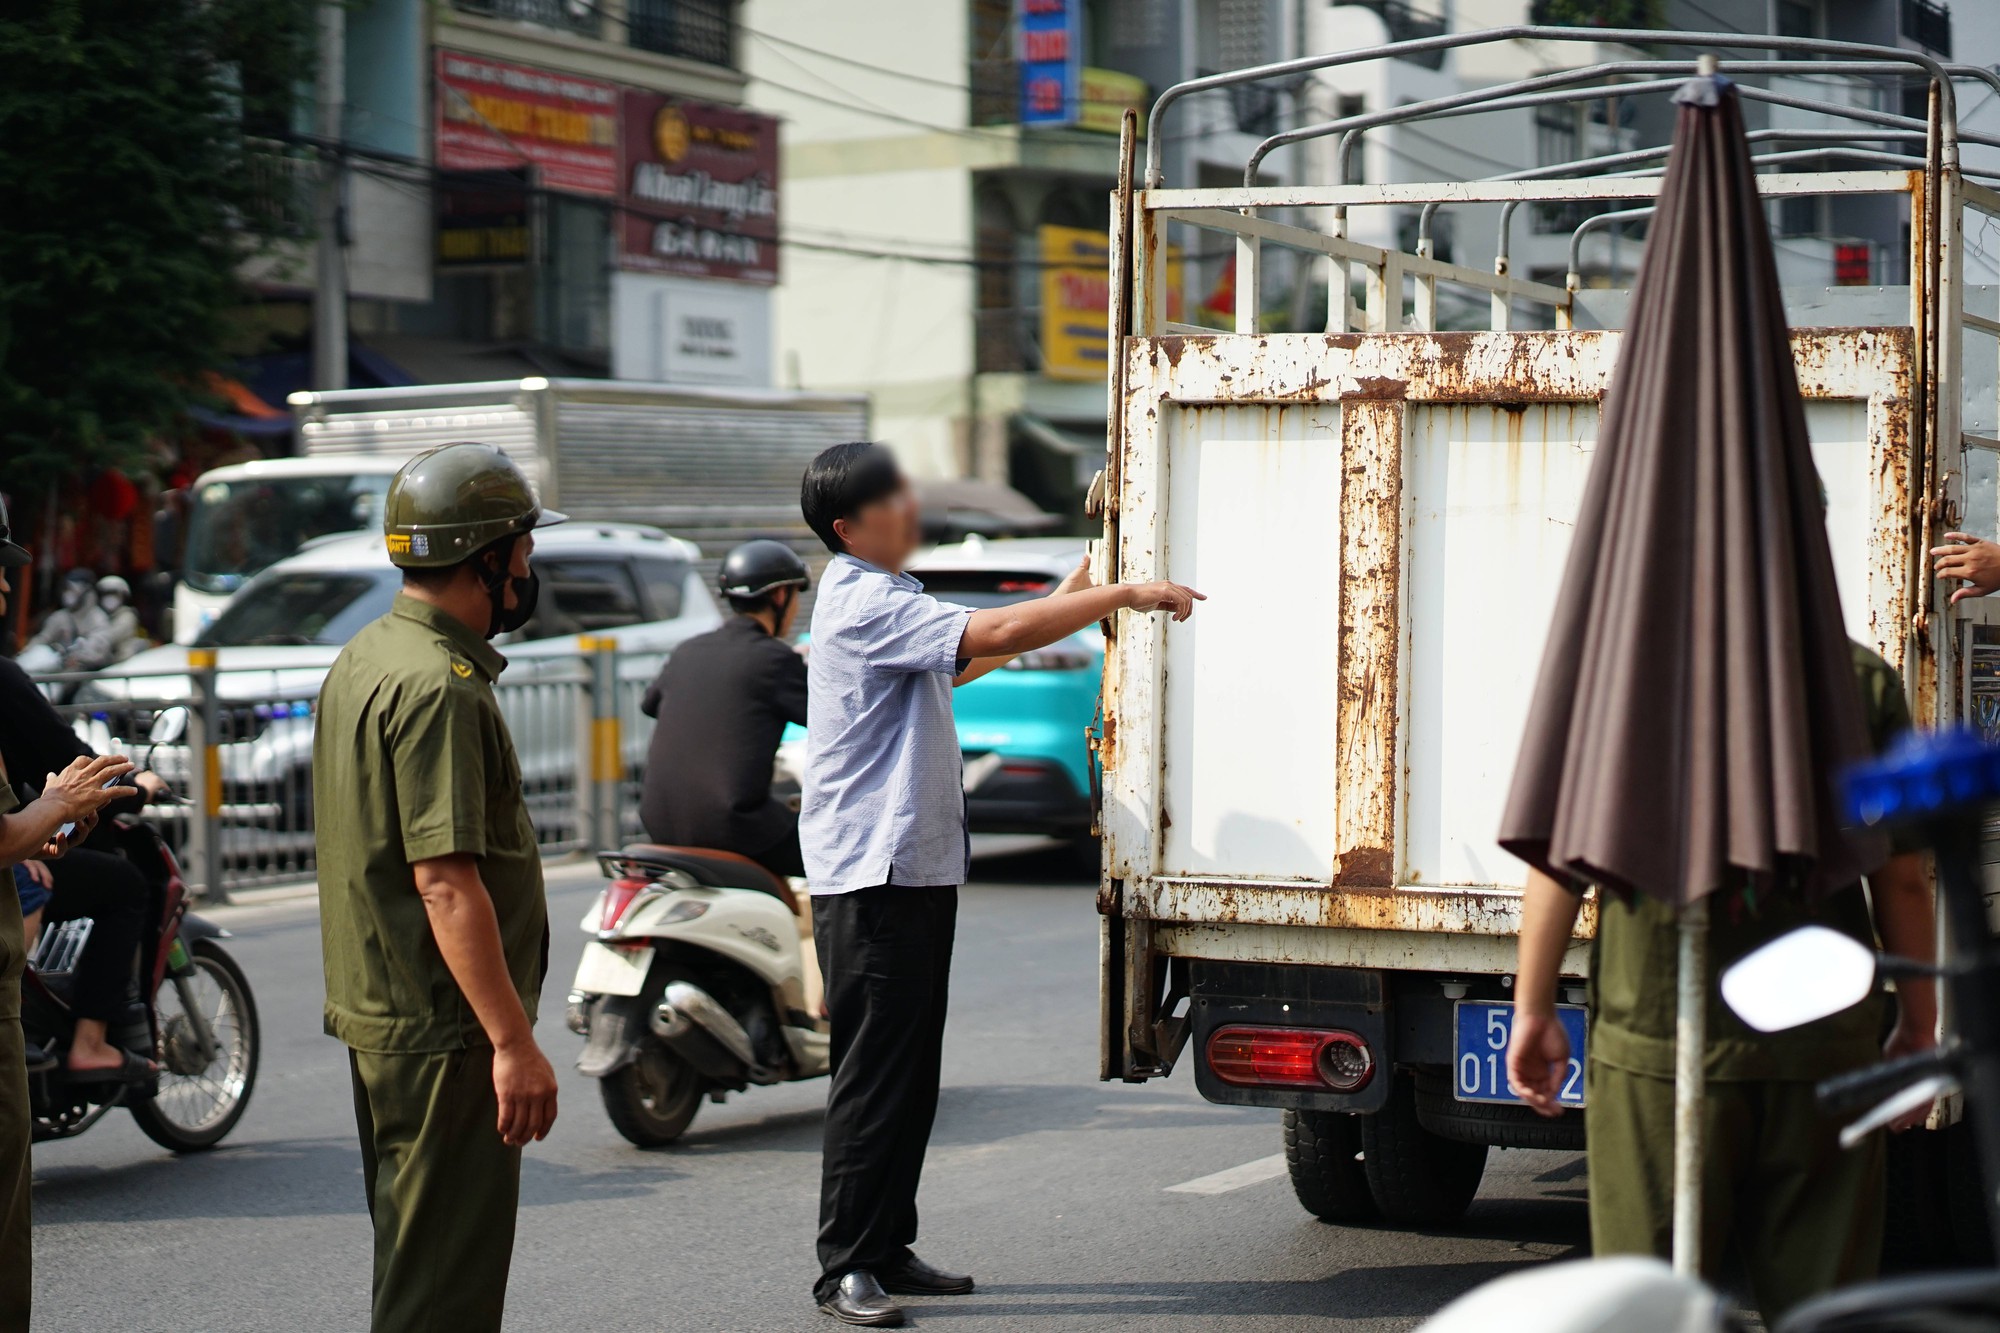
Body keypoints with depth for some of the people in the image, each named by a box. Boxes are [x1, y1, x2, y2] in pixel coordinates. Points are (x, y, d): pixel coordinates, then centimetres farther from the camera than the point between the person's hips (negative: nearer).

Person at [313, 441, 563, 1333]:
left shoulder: (364, 658, 13)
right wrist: (514, 1041, -24)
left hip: (376, 1013, 10)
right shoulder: (439, 688, -20)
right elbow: (446, 882, -25)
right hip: (442, 1030, -10)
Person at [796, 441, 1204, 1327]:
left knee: (912, 1075, 12)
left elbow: (955, 664, 29)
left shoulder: (883, 598, 17)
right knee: (874, 1077, -7)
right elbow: (994, 635, -27)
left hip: (917, 866, 10)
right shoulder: (863, 604, -17)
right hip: (871, 875, -10)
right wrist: (1124, 596, -22)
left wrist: (1063, 603, 21)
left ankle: (888, 1252, 19)